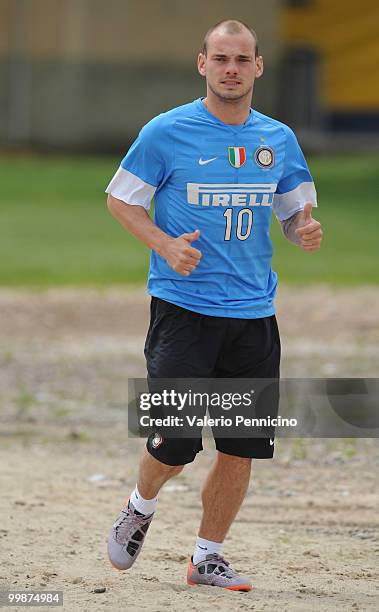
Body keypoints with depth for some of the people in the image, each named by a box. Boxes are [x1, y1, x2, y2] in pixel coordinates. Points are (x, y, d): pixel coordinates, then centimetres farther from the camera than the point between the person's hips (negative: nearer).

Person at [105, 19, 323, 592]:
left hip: (254, 315, 4)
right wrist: (166, 245, -14)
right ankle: (140, 508, 23)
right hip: (183, 308, -4)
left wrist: (306, 232, -7)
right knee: (174, 443, -10)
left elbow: (296, 212, 17)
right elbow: (120, 199, 2)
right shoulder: (167, 132, -4)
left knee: (241, 449, 3)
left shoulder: (279, 139, 8)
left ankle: (207, 557, 19)